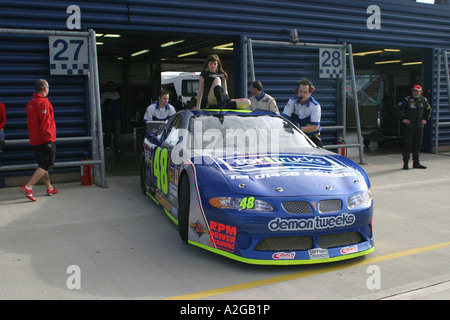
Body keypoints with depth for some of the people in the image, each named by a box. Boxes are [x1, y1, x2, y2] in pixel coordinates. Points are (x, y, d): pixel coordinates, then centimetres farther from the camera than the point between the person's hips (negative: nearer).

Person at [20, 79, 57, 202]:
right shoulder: (44, 102, -15)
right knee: (47, 165, -5)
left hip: (34, 141, 9)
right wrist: (47, 140, -20)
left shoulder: (30, 103, 14)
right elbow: (45, 123, -21)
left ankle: (50, 188, 25)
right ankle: (28, 187, -14)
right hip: (45, 141, -9)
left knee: (43, 164, 15)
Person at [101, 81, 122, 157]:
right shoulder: (104, 95, -3)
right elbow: (100, 104, -5)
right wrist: (106, 108, -20)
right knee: (108, 134, 7)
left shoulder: (117, 94, 14)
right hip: (108, 118, -3)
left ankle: (117, 150, -14)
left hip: (117, 118, 3)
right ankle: (107, 145, 36)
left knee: (117, 134, -8)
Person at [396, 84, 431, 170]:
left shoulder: (424, 100, 10)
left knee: (417, 144, 9)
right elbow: (398, 108, -6)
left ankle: (416, 163, 17)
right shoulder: (407, 99, -5)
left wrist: (426, 119, 15)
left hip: (419, 125, 5)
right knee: (407, 144, -4)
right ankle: (405, 163, 2)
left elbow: (428, 109, 25)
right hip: (409, 125, -5)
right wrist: (402, 119, -11)